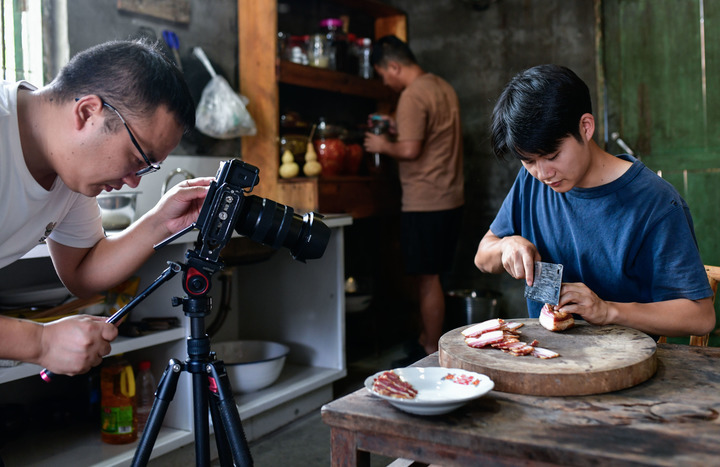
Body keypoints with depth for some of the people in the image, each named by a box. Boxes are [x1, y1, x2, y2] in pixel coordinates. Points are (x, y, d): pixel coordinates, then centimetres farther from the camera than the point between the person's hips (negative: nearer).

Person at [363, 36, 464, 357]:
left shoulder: (412, 96, -15)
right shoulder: (443, 87, 15)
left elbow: (411, 149, -20)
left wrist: (383, 146, -3)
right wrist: (398, 126, 19)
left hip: (425, 203, -9)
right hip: (451, 198, 9)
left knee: (427, 279, -2)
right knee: (431, 276, 16)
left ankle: (431, 352, 6)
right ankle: (429, 338, 24)